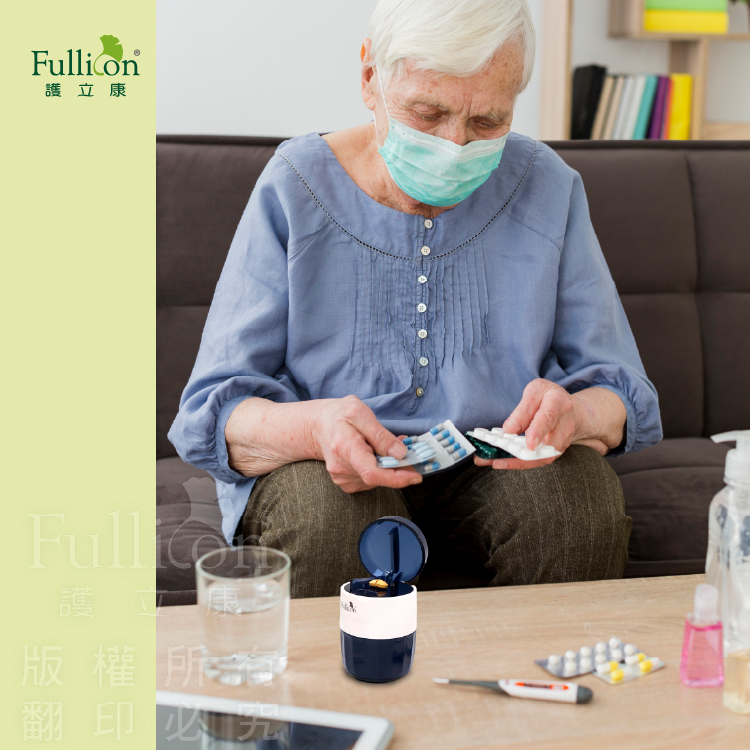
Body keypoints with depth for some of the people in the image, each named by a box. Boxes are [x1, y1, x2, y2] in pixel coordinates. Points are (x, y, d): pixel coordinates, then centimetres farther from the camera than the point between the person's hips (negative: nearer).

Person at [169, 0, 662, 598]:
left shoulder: (547, 189, -1)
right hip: (319, 465, -1)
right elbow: (214, 410, -10)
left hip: (497, 465, 2)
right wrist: (311, 428, -34)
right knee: (327, 509, -34)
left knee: (584, 492, -28)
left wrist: (575, 414, -25)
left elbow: (621, 390, 1)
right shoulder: (296, 189, -8)